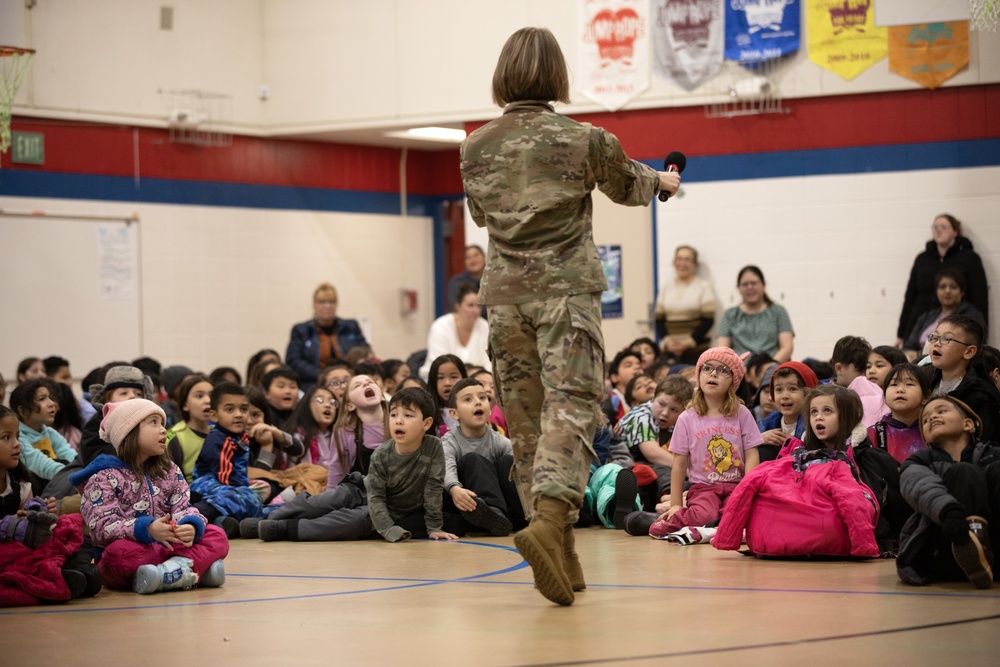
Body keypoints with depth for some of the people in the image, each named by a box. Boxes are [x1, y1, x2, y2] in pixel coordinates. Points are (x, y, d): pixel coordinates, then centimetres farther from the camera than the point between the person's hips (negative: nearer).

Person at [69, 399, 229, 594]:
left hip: (166, 547, 5)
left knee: (217, 536, -13)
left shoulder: (169, 472, 14)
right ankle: (194, 569, -33)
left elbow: (182, 509, 3)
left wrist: (191, 526, -23)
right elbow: (103, 527, -16)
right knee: (120, 551, -39)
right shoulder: (105, 477, -5)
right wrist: (146, 529, -33)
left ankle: (171, 572, -35)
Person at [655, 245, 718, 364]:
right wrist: (666, 340, -5)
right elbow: (659, 319, 12)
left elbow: (708, 320, -3)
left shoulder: (704, 286, 3)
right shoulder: (666, 288, 15)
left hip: (695, 349, -3)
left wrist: (689, 342, -12)